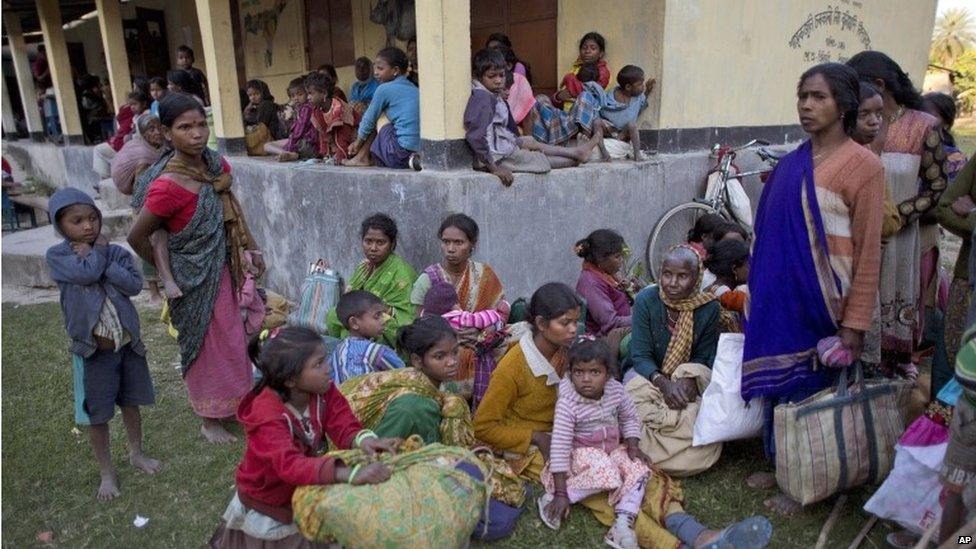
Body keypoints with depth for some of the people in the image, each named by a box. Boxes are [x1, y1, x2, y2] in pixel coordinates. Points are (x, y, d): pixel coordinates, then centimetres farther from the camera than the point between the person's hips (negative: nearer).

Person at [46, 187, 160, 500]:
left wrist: (100, 260, -18)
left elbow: (135, 285, -15)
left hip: (127, 342, 3)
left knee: (130, 402, 19)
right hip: (92, 348, -2)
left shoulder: (116, 252, -1)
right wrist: (98, 250, -10)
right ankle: (107, 472, 26)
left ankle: (136, 454, 40)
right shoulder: (56, 255, -7)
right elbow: (87, 273, -25)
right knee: (97, 414, 9)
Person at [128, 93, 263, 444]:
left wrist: (252, 248, 10)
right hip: (195, 277, -6)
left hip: (225, 267, 7)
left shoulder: (217, 165, -5)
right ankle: (209, 419, 29)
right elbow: (137, 237, -19)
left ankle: (233, 401, 42)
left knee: (229, 338, 20)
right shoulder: (167, 186, -27)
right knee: (208, 344, 8)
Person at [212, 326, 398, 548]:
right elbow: (289, 464, -47)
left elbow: (344, 427, -23)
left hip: (305, 492, 5)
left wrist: (363, 439, -47)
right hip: (267, 506, -4)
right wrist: (350, 473, -61)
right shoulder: (266, 414, -34)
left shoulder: (324, 390, -16)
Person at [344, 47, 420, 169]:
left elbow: (369, 120, 7)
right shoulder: (414, 89, 18)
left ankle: (363, 157, 22)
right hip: (422, 150, 7)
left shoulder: (384, 89, -3)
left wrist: (358, 142, 26)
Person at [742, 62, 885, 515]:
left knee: (812, 387, 8)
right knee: (779, 380, 15)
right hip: (779, 298, 6)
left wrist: (855, 323, -12)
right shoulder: (792, 163, 8)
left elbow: (868, 252, -11)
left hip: (821, 302, -6)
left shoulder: (862, 165, -11)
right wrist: (761, 292, 13)